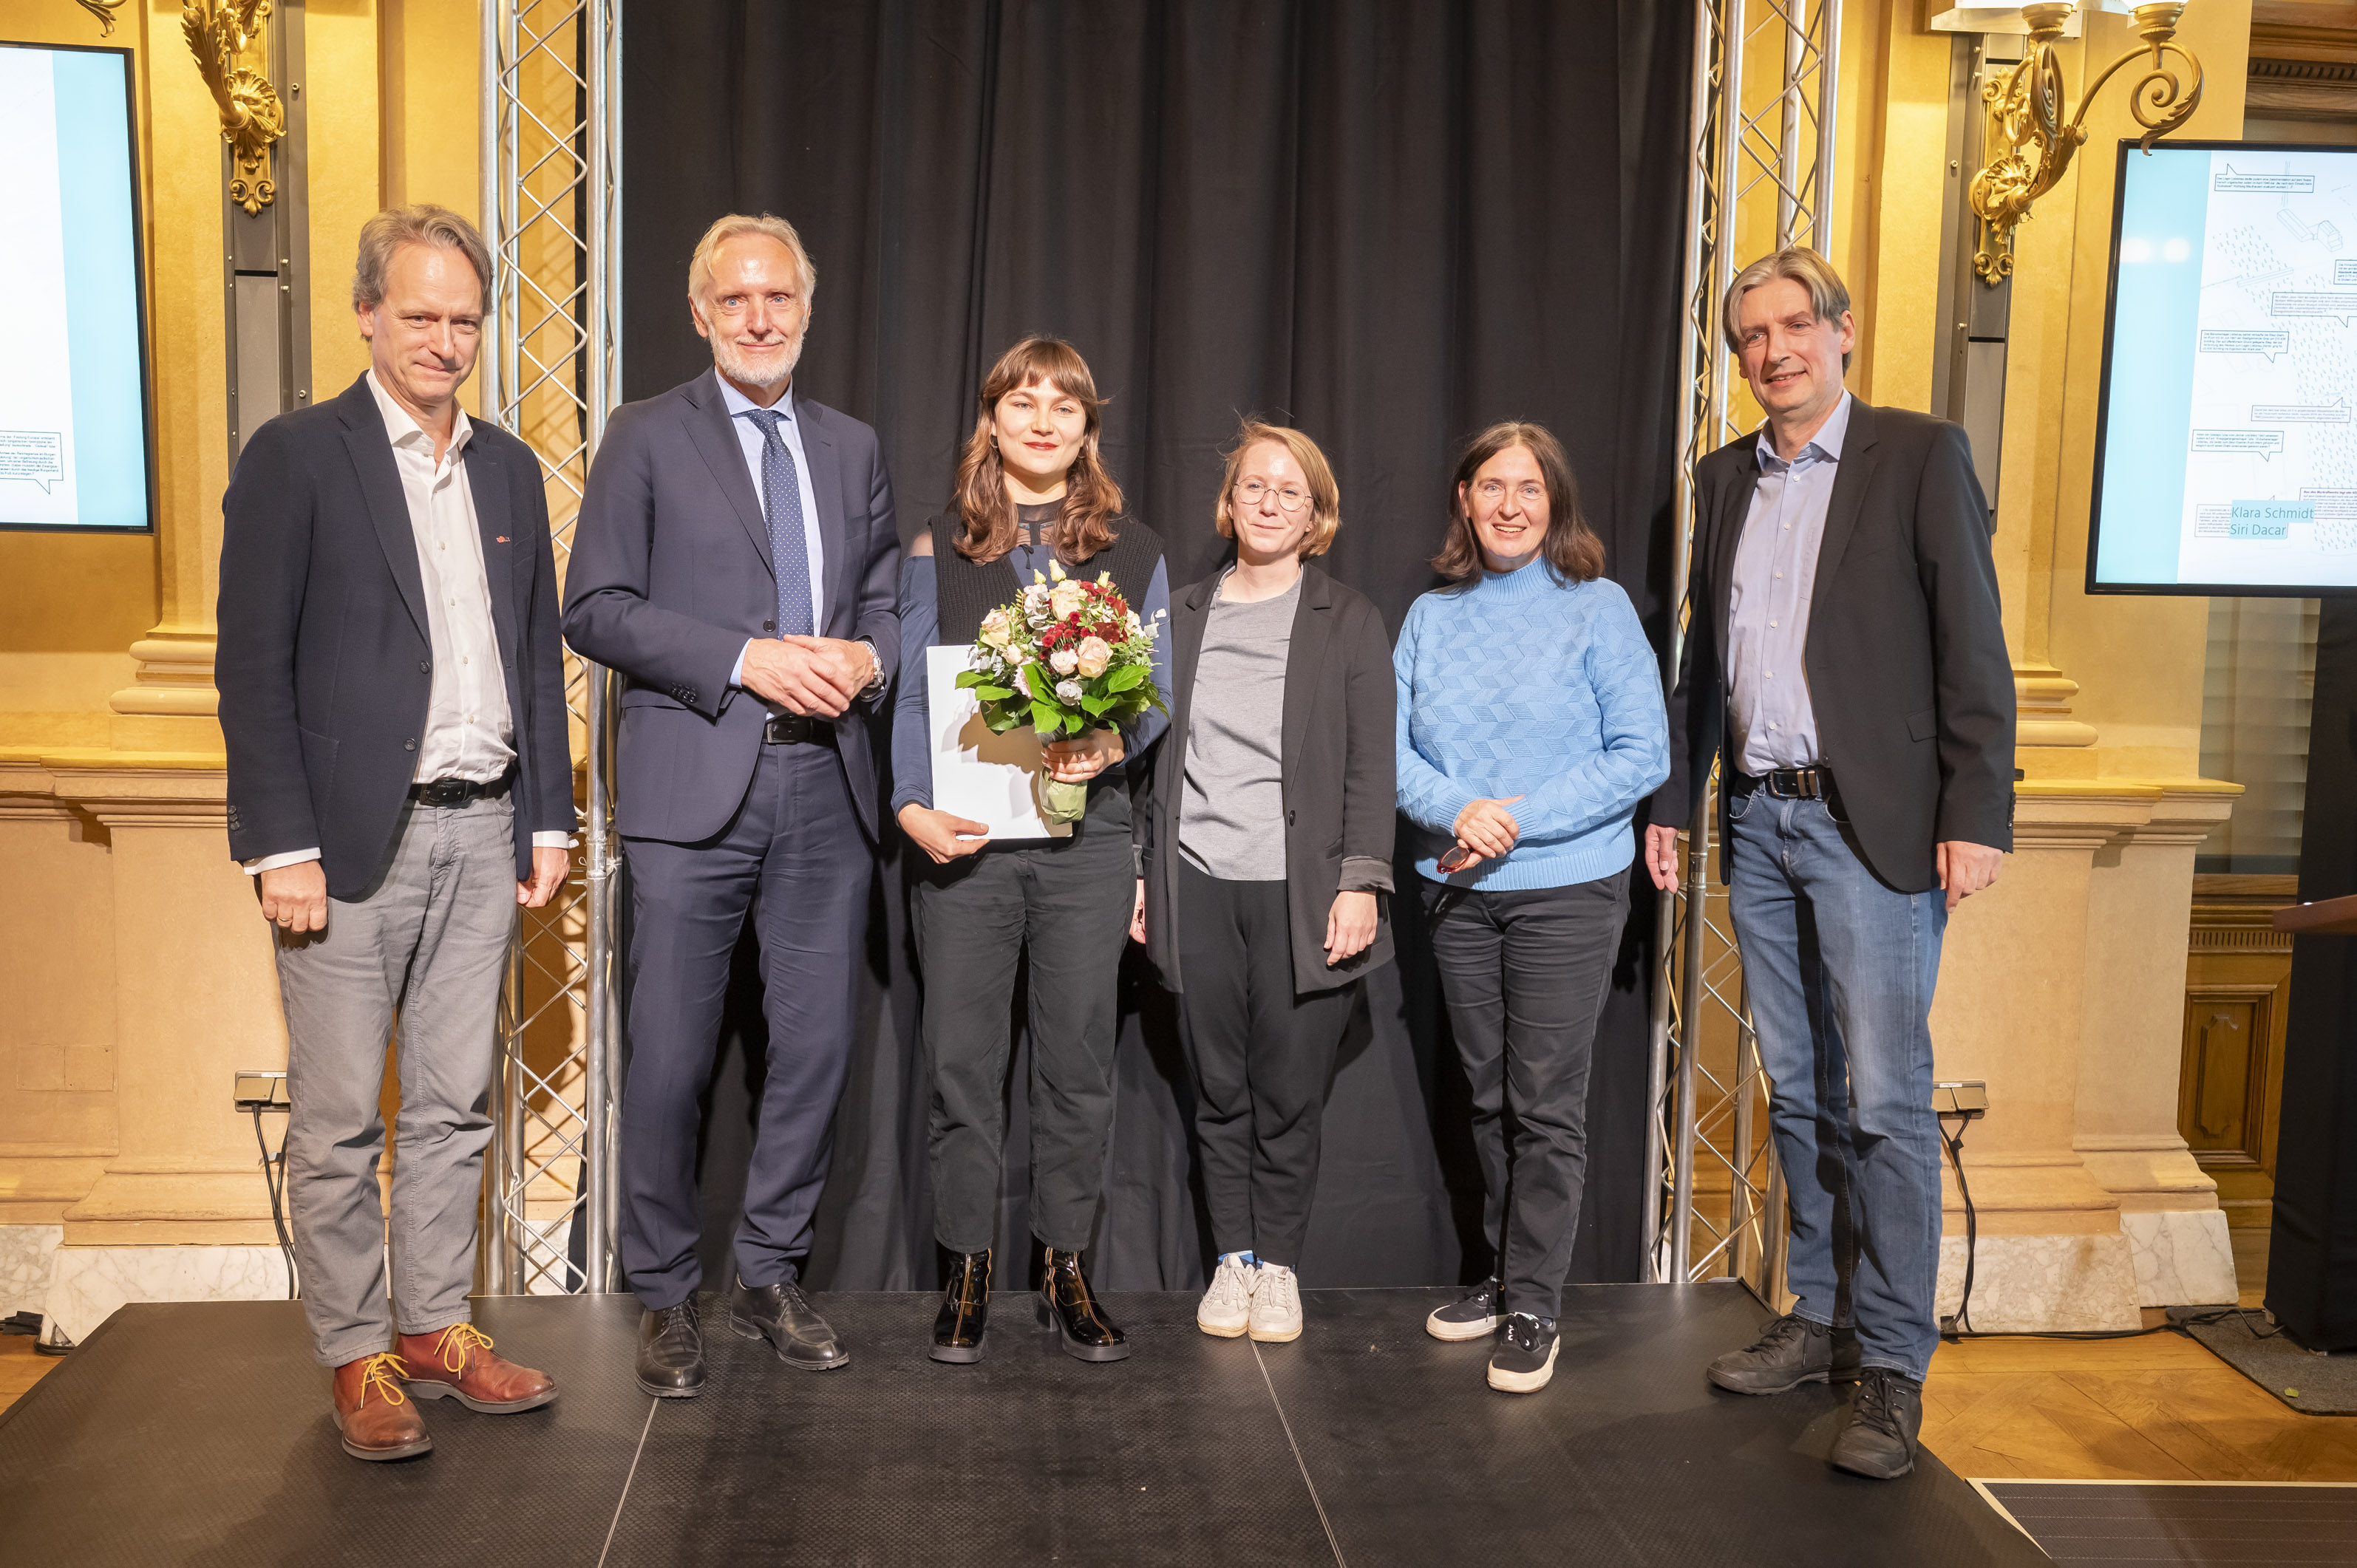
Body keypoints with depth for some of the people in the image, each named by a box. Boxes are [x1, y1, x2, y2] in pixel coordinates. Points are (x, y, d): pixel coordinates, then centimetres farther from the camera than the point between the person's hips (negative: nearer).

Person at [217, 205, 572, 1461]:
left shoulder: (509, 468, 13)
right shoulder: (295, 457, -3)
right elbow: (252, 666, -7)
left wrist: (548, 817, 10)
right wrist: (282, 844, -13)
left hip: (481, 835, 5)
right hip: (354, 838, -5)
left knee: (455, 1106, 12)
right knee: (338, 1119, 3)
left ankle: (436, 1328, 25)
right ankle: (355, 1357, 16)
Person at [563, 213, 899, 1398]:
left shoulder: (853, 448, 16)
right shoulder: (648, 437, 4)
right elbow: (596, 608, -4)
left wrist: (865, 658, -4)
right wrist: (747, 659, -14)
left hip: (825, 787, 4)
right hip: (693, 786, -4)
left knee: (815, 1048, 8)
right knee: (671, 1059, 1)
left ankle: (770, 1276, 25)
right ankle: (665, 1294, 18)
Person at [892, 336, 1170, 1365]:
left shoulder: (1133, 551, 9)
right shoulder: (939, 548, 7)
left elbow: (1157, 692, 8)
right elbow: (911, 692, 2)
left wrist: (1111, 745, -14)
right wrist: (913, 806, -13)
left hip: (1083, 831, 1)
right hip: (963, 836, 0)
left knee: (1078, 1058, 5)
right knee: (962, 1058, 3)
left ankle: (1066, 1270, 18)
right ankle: (967, 1271, 17)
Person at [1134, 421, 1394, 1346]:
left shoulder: (1348, 622, 6)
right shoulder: (1183, 617, 13)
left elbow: (1372, 766, 1)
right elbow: (1155, 755, 15)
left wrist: (1361, 882, -7)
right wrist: (1140, 871, 9)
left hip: (1301, 889, -2)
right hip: (1197, 887, 2)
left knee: (1289, 1090, 1)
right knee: (1219, 1088, 6)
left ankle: (1278, 1262, 16)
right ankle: (1231, 1258, 19)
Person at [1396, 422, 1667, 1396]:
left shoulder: (1598, 609, -3)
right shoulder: (1430, 618, 9)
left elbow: (1642, 757, -8)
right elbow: (1396, 750, 4)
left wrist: (1518, 821, -15)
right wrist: (1458, 810, -16)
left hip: (1566, 889, -4)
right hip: (1457, 893, 4)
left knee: (1546, 1106, -3)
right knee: (1489, 1099, 12)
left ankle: (1534, 1308, 7)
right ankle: (1506, 1277, 26)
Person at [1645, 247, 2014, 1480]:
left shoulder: (1918, 455, -2)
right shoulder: (1723, 479, 15)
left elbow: (1972, 645, -6)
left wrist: (1977, 814, -12)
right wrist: (1672, 798, 17)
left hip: (1873, 824, -5)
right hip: (1758, 822, 6)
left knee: (1883, 1099, -4)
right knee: (1797, 1090, 12)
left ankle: (1893, 1366, 7)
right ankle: (1818, 1319, 24)